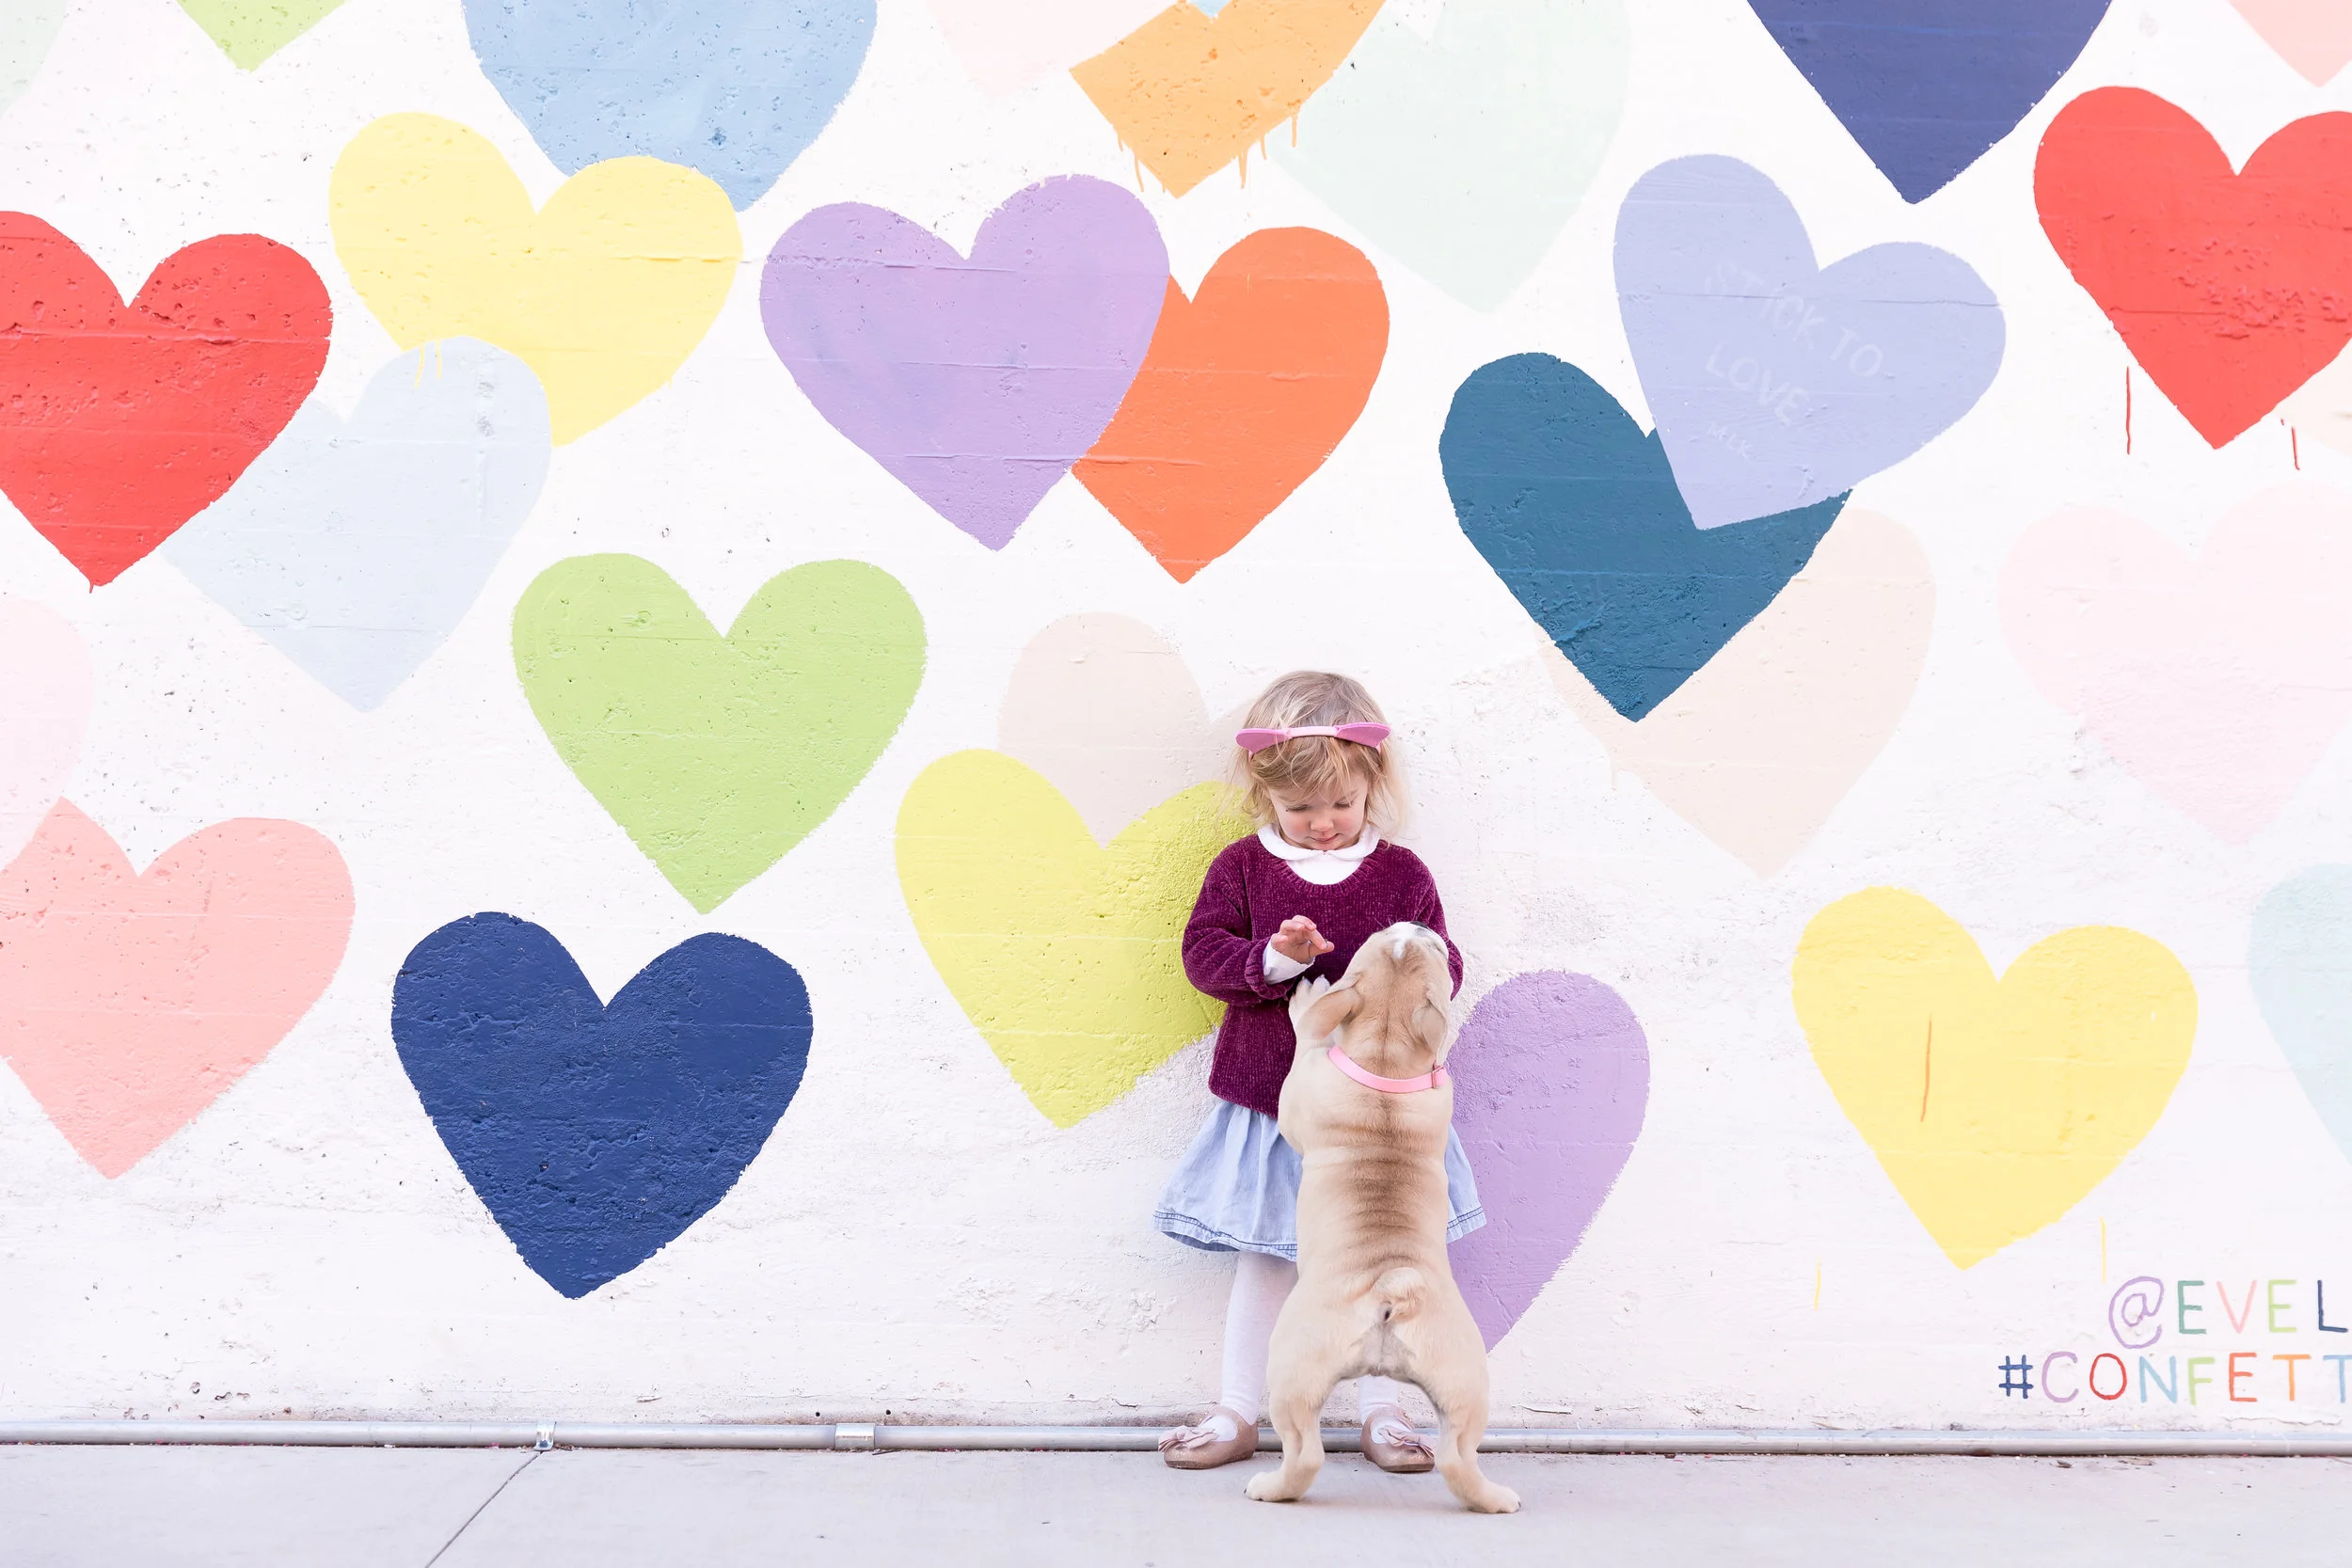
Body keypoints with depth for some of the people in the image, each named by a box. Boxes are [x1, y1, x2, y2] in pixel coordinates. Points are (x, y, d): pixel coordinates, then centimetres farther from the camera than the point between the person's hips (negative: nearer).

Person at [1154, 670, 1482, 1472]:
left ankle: (1381, 1408, 23)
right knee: (1264, 1256, 10)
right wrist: (1273, 959, -23)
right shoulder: (1242, 867, -1)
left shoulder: (1400, 874, 1)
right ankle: (1238, 1411, 21)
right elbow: (1203, 952, -6)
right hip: (1270, 1098, 0)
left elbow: (1443, 967, 3)